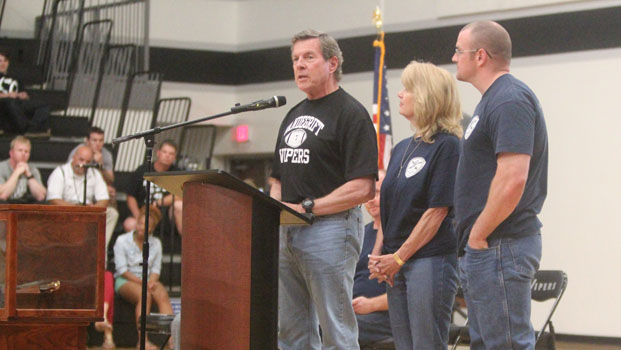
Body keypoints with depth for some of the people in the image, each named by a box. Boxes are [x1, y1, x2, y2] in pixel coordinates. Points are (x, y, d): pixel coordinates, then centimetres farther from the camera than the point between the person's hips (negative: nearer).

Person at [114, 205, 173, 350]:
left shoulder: (156, 243, 13)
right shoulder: (122, 241, 1)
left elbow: (156, 269, 10)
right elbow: (122, 270, -5)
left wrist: (151, 282, -13)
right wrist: (141, 282, -16)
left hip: (148, 280, 3)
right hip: (125, 281, -3)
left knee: (162, 295, -31)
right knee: (144, 295, -36)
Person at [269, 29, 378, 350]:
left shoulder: (350, 113, -7)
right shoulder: (294, 115, 19)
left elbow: (362, 189, -15)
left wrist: (307, 208, -18)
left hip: (331, 229, -9)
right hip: (286, 233, 9)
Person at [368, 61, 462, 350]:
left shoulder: (447, 145, -9)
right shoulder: (402, 149, 16)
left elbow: (437, 210, -14)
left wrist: (398, 258, -13)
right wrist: (379, 255, 5)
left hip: (431, 258, -8)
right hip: (397, 264, 8)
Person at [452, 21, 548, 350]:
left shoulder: (509, 101, -16)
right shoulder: (493, 100, 18)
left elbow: (512, 179, -26)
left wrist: (478, 236, -18)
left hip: (499, 248, -11)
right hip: (483, 248, 11)